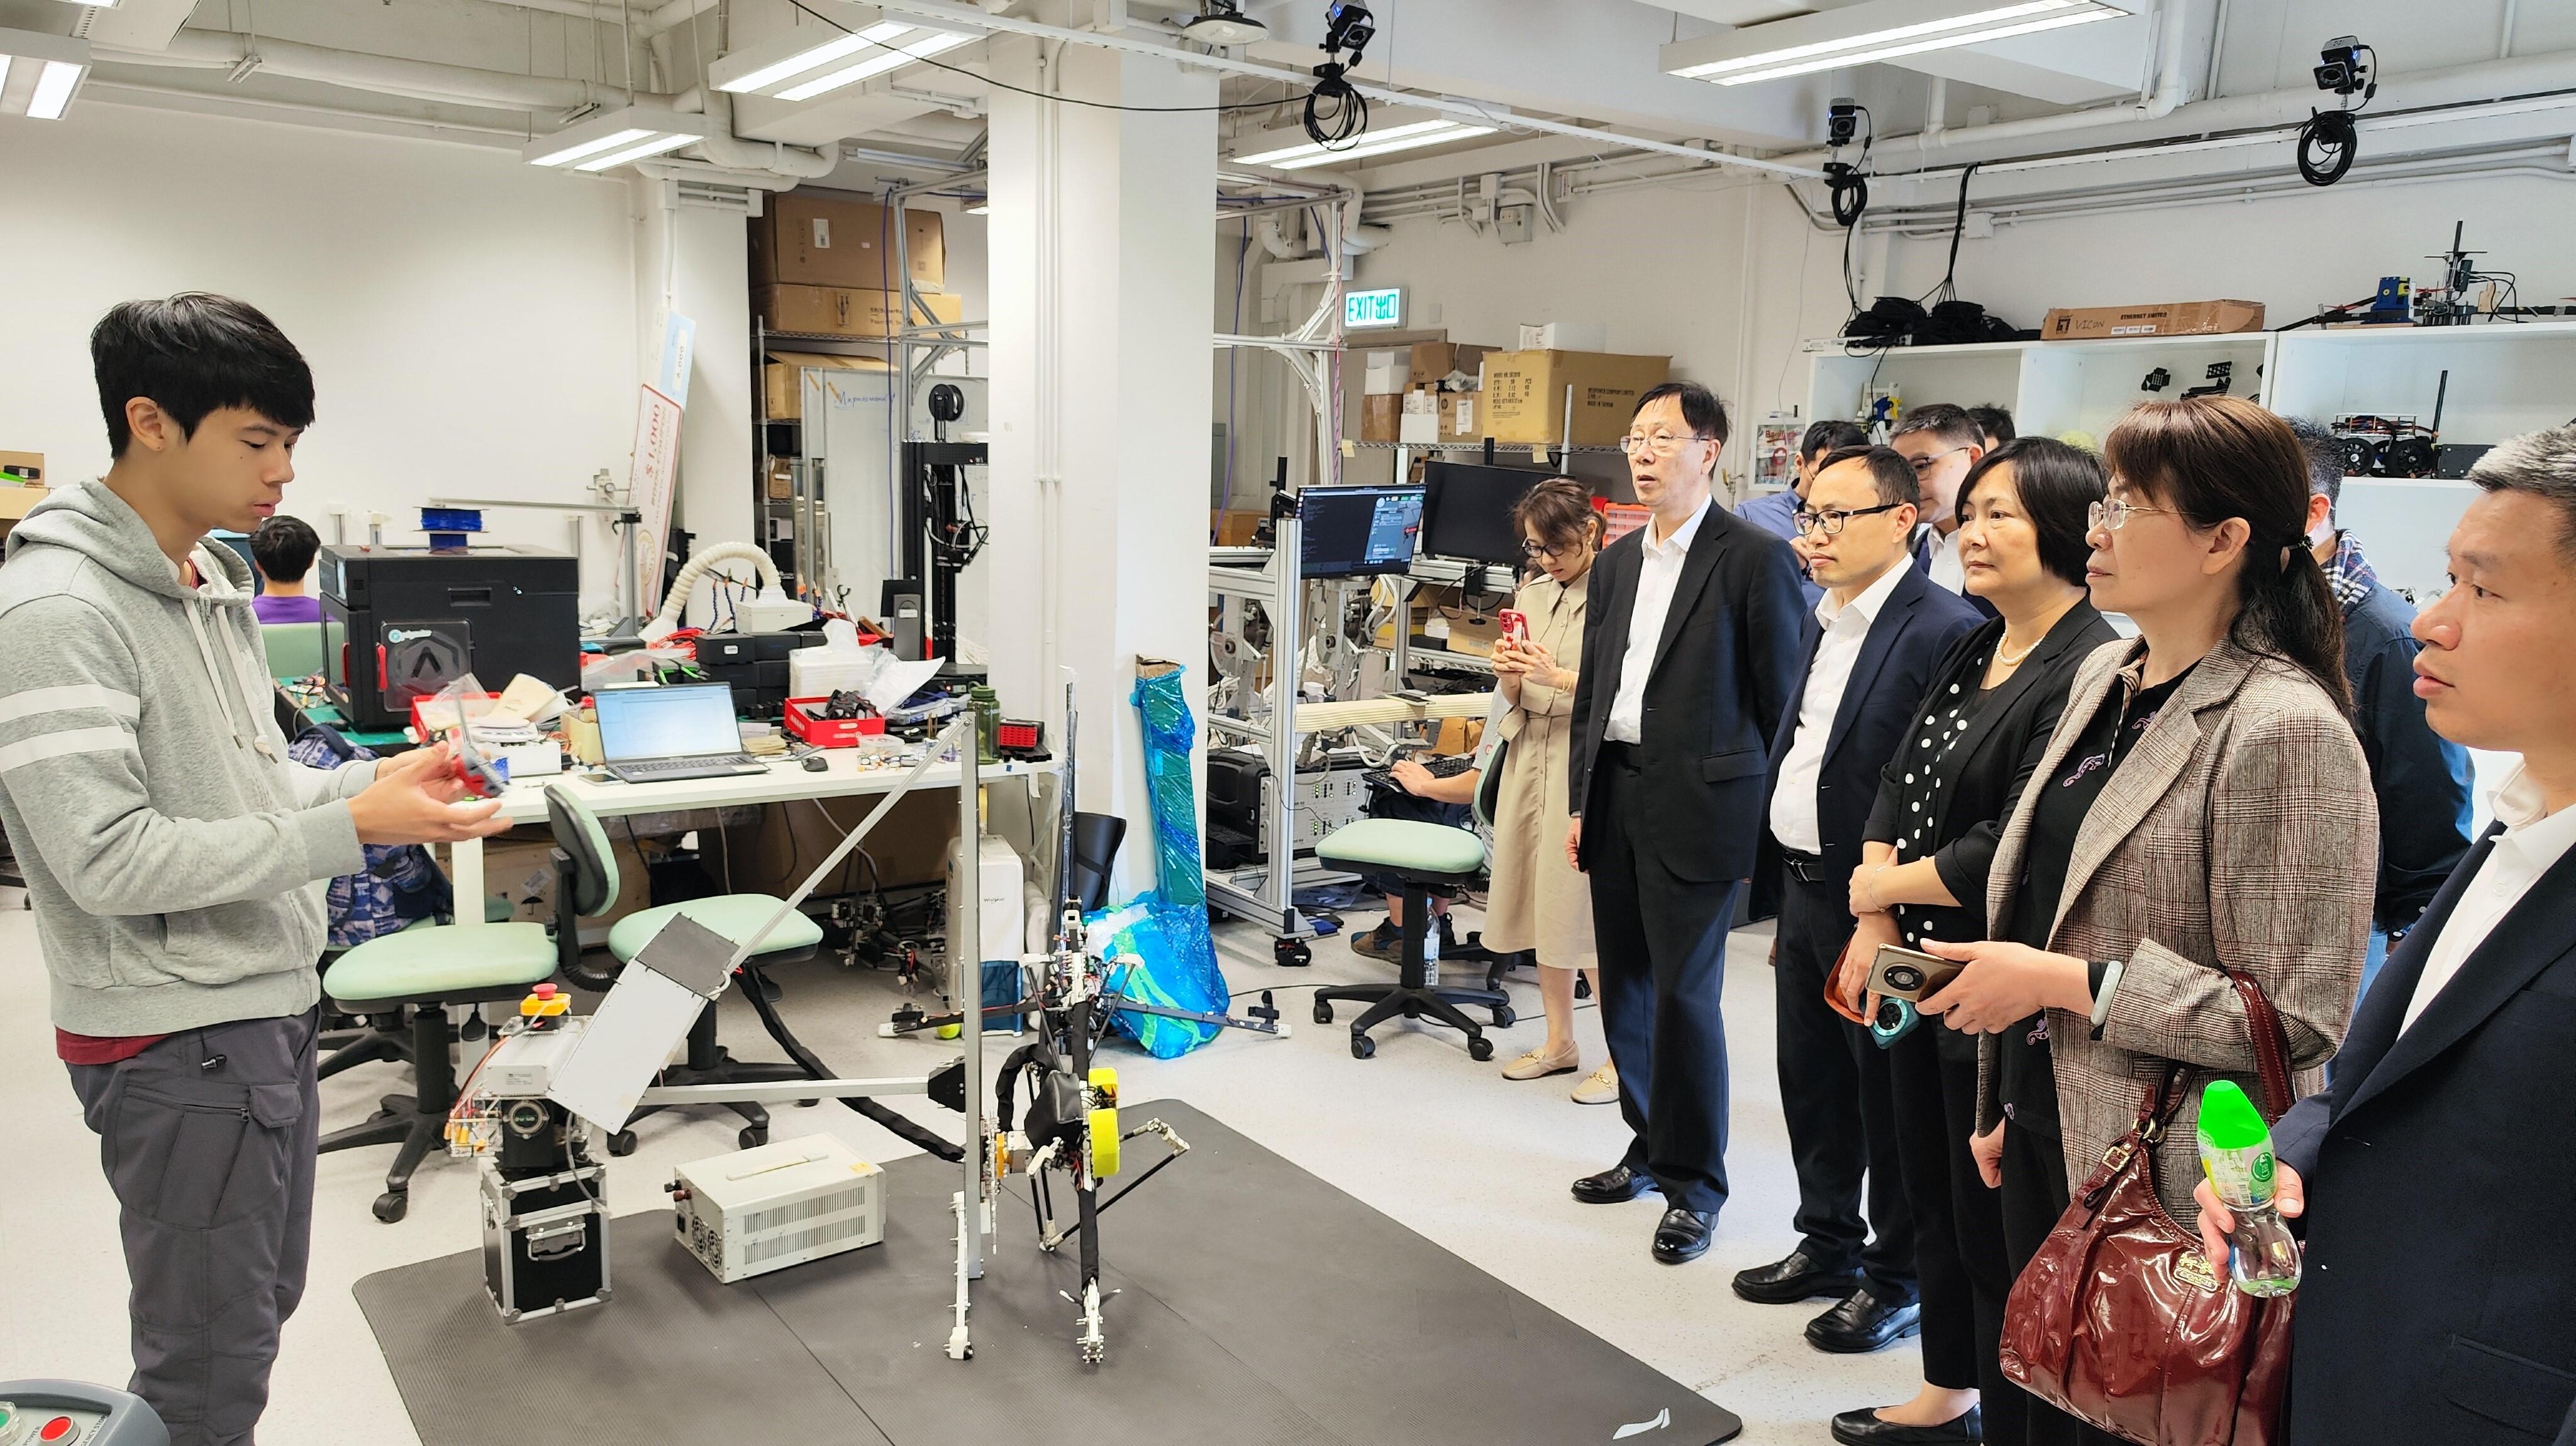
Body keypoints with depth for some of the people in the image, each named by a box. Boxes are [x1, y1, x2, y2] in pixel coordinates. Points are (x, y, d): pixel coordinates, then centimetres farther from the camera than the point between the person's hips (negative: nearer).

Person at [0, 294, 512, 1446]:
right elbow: (109, 859, -23)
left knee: (262, 1307, 21)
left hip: (269, 1004, 9)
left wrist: (377, 778, 1)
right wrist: (352, 831, -23)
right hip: (174, 1040, -9)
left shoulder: (211, 588, 10)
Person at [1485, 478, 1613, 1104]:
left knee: (1588, 909, -5)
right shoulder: (1532, 593, 12)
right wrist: (1507, 672, -6)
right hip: (1530, 753, 7)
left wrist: (1558, 677, -21)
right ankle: (1559, 1041, 26)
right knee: (1542, 904, 12)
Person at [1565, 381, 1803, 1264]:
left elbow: (1782, 698, -7)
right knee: (1624, 989, 13)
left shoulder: (1755, 559, -7)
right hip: (1616, 795, 7)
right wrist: (1581, 800, 14)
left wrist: (1773, 824, -8)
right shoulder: (1617, 561, 14)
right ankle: (1653, 1147, 31)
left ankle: (1694, 1183, 12)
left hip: (1696, 806, -7)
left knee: (1684, 994, -4)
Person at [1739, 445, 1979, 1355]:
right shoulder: (1825, 622, 11)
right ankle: (1828, 1243, 37)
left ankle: (1896, 1277, 25)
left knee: (1890, 1098, 8)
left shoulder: (1945, 631, -17)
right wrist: (1779, 890, 16)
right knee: (1810, 1083, 19)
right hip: (1802, 889, 8)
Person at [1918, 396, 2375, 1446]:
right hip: (2047, 1142, 7)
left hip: (2160, 1185, -7)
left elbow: (2296, 1016, -20)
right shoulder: (2105, 676, 5)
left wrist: (2062, 983, -20)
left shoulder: (2285, 730, -20)